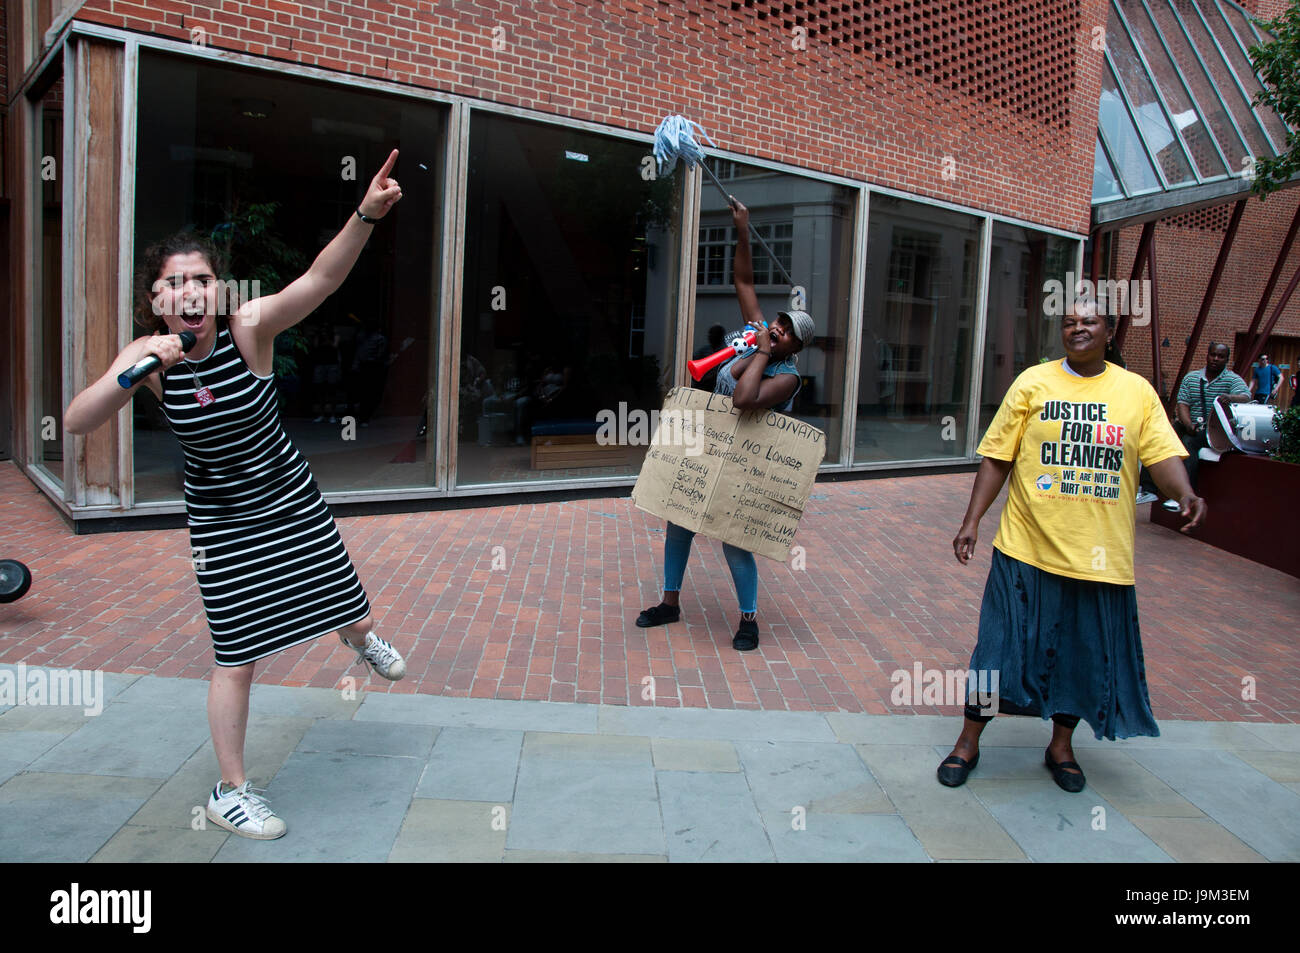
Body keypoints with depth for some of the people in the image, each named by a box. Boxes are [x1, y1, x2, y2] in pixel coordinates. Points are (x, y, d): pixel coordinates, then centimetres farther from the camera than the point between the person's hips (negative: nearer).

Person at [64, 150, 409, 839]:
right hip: (220, 519, -1)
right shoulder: (148, 356, -15)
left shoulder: (249, 327, -20)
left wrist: (366, 215, -53)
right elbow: (75, 422, -25)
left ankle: (362, 642, 60)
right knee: (237, 657, 1)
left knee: (344, 606, 19)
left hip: (290, 498, 1)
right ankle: (229, 792, 21)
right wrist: (133, 374, -41)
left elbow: (322, 278, -37)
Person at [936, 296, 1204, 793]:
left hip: (1101, 553, 2)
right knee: (1002, 644, 3)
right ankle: (968, 742, 20)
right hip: (1028, 547, -2)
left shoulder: (1137, 391, 5)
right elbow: (997, 458, 1)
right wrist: (971, 521, -4)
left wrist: (1185, 495, -21)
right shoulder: (1033, 383, 1)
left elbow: (1162, 454, 0)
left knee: (1086, 653, 12)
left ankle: (1061, 746, 33)